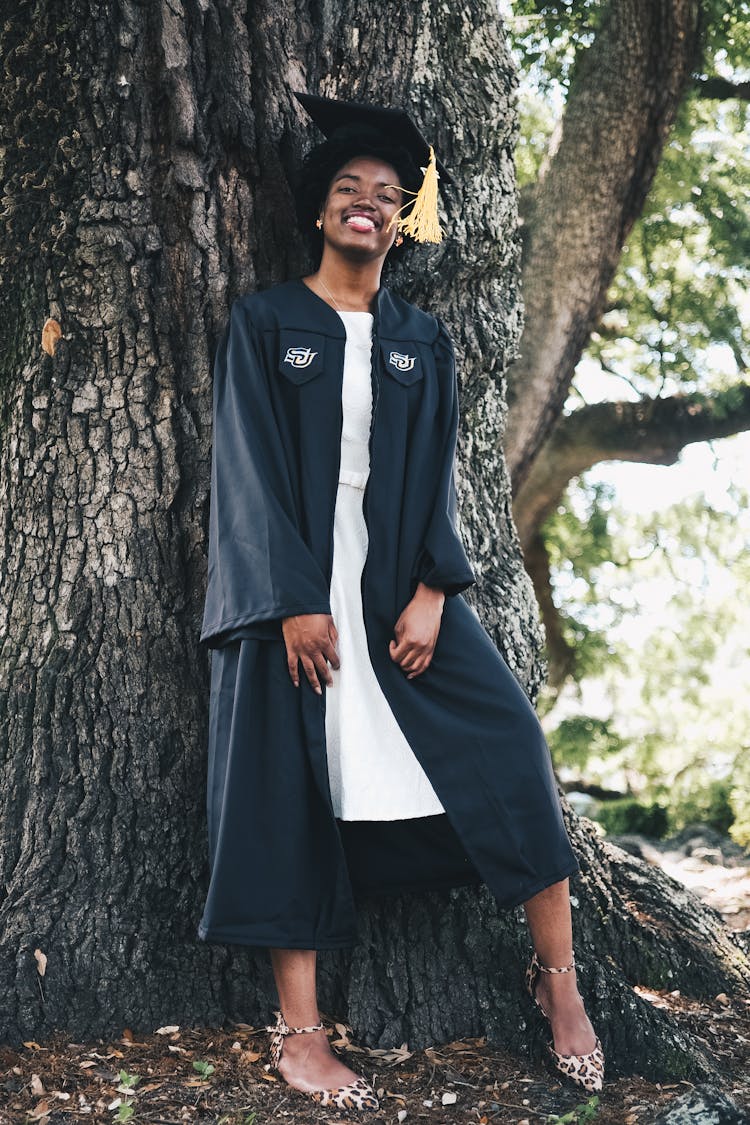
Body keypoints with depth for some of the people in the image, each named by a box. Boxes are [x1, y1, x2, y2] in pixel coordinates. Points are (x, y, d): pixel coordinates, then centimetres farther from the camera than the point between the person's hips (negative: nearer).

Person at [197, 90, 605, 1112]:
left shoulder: (422, 339, 13)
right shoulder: (264, 324, 4)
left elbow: (437, 473, 6)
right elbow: (250, 467, -4)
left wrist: (432, 594, -9)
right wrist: (294, 600, -14)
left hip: (401, 585, 2)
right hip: (294, 590, -2)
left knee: (505, 741, -12)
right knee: (292, 783, -5)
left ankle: (557, 977, -3)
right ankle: (298, 1029, 0)